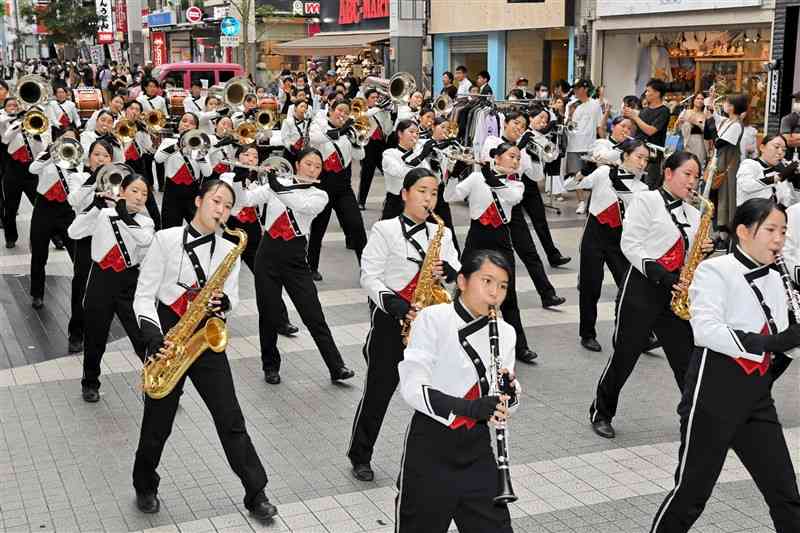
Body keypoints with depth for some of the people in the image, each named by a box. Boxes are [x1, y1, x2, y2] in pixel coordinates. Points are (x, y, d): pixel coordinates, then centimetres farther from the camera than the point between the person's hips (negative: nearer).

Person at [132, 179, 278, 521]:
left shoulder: (229, 251, 3)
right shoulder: (166, 240, -7)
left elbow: (232, 297, 9)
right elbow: (144, 295, -8)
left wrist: (223, 302, -16)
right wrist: (154, 338, -20)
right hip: (167, 337, -2)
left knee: (230, 419, 0)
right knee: (157, 423, 7)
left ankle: (256, 494, 9)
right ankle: (145, 487, 31)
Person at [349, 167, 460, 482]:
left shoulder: (441, 234, 9)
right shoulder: (385, 230, -5)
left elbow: (458, 271, 10)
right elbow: (369, 278, -10)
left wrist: (446, 270, -13)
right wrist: (397, 306, -23)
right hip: (390, 320, -4)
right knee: (378, 391, 2)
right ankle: (360, 457, 19)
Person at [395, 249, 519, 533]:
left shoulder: (504, 332, 3)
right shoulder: (433, 319, -11)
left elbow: (506, 405, 9)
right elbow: (412, 387, -19)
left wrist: (508, 390, -14)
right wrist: (470, 407, -29)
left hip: (477, 447, 4)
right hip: (430, 447, -4)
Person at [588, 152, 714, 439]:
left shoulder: (692, 214, 15)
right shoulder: (646, 200, -4)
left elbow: (689, 255, 20)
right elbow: (630, 245, -12)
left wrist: (704, 251, -4)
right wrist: (662, 276, -19)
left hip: (676, 293, 5)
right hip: (642, 288, -5)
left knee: (687, 358, 4)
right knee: (624, 355, 2)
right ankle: (601, 413, 19)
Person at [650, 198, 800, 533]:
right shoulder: (715, 270, -10)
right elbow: (705, 329, -24)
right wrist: (767, 343, -28)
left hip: (758, 398, 6)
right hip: (713, 395, -6)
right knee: (692, 490, 3)